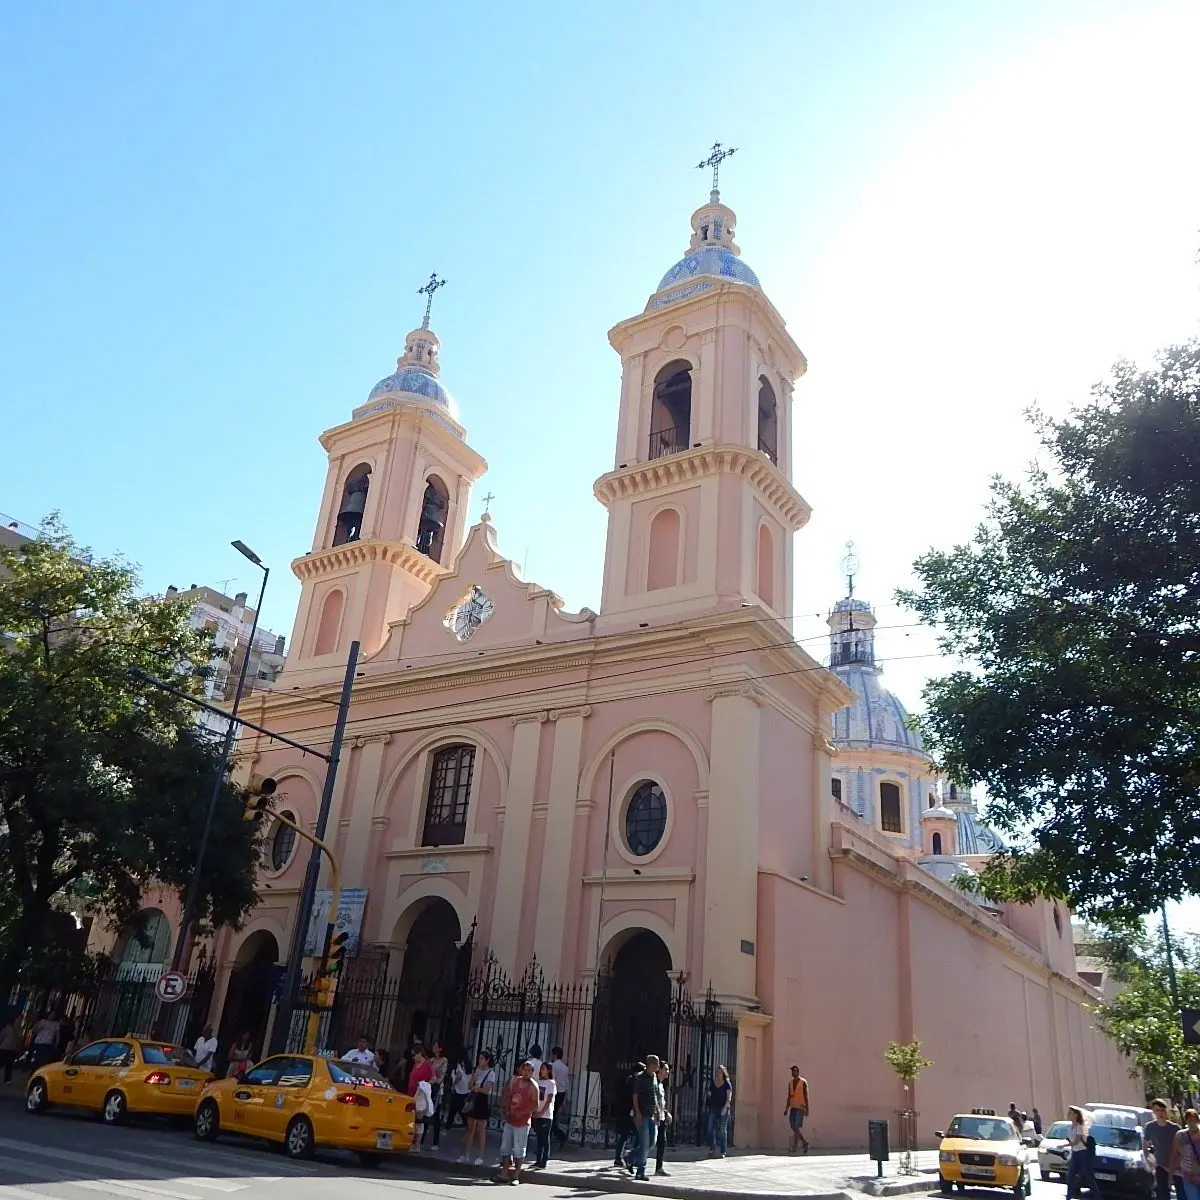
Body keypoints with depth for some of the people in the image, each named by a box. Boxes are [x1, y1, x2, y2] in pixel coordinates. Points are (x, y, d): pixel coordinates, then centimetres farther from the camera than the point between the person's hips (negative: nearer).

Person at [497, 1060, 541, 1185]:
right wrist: (504, 1109, 3)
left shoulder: (533, 1086, -10)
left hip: (522, 1122, -6)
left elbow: (535, 1106, -13)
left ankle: (516, 1176, 8)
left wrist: (521, 1113, -19)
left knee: (518, 1150, -1)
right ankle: (504, 1174, 19)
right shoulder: (514, 1080, 5)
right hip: (509, 1120, 6)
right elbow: (507, 1095, 15)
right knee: (505, 1147, 10)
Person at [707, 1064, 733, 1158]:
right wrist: (708, 1107, 7)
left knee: (722, 1130, -1)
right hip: (713, 1109, 4)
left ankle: (723, 1152, 4)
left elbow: (729, 1097, -8)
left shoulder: (727, 1084, -1)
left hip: (723, 1109, -4)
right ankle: (712, 1150, 4)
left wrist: (725, 1107, -20)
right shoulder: (712, 1084, 11)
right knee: (711, 1129, -3)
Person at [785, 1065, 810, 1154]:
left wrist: (807, 1110, -14)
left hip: (801, 1108, -6)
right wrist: (786, 1109, 6)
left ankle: (794, 1147, -10)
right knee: (793, 1127, 3)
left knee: (797, 1127, -13)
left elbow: (806, 1096, -9)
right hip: (793, 1108, 6)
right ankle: (805, 1142, 22)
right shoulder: (790, 1083, 11)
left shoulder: (803, 1082, -7)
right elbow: (789, 1097, 12)